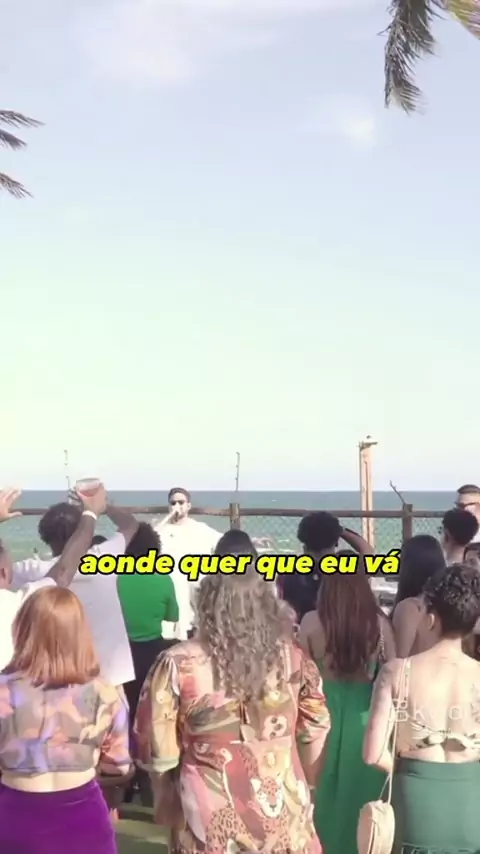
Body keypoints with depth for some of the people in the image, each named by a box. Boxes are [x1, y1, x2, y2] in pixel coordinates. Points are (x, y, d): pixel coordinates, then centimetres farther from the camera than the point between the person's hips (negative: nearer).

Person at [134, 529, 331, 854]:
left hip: (214, 823, -2)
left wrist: (167, 797, 13)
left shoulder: (179, 664, -13)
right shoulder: (291, 656, -4)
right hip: (284, 817, 3)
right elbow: (316, 731, 5)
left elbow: (156, 749, -7)